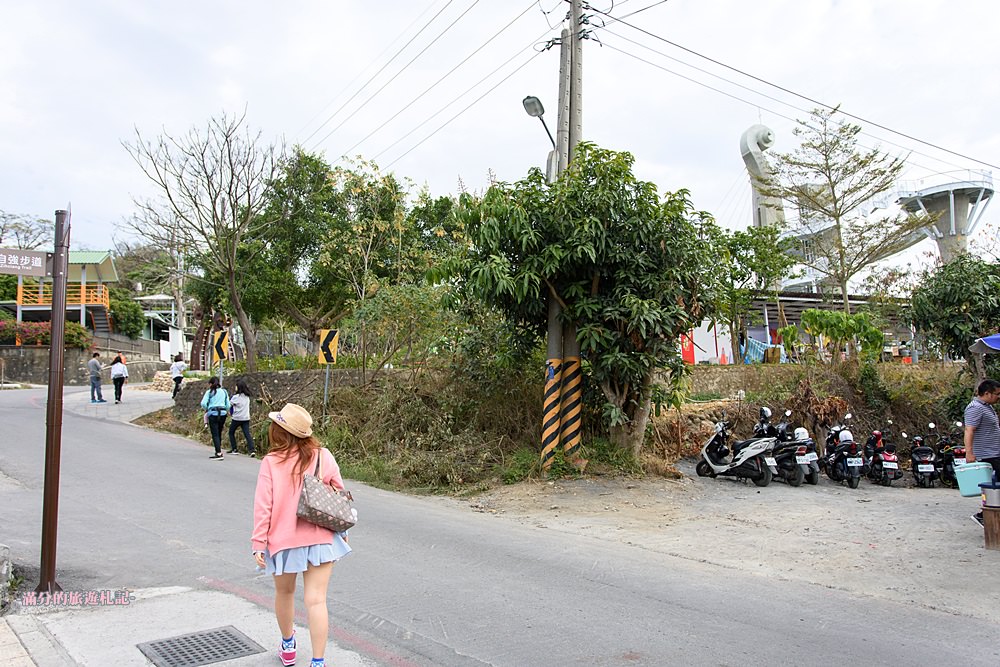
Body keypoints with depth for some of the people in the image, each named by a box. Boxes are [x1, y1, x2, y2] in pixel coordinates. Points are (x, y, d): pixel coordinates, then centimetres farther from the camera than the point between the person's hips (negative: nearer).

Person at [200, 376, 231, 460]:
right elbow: (228, 405, 10)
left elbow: (203, 403, -9)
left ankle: (219, 454, -12)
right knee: (219, 433, 17)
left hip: (213, 413, -4)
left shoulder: (209, 392, 2)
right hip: (223, 413, 4)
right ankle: (219, 451, 22)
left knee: (215, 434, -4)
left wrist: (206, 409, 11)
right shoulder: (224, 392, 13)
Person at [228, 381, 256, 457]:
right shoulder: (247, 397, 9)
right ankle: (252, 450, -17)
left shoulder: (236, 397, -9)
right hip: (246, 418, 4)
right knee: (247, 434, -3)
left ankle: (233, 449, 17)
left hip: (237, 418, -4)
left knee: (231, 432, 17)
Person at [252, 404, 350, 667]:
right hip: (321, 539, 0)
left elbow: (263, 506, -11)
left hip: (283, 541, 0)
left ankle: (288, 645, 43)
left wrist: (258, 543, -3)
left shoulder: (271, 463, -12)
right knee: (316, 600, 1)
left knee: (284, 593, 23)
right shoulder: (323, 456, -7)